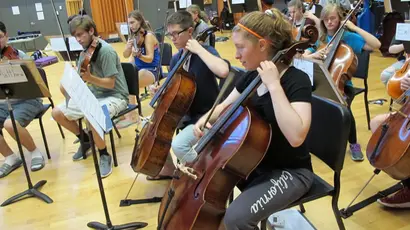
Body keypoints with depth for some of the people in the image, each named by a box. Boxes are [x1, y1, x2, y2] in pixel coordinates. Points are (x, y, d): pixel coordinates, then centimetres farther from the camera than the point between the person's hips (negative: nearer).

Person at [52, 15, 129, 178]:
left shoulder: (105, 50, -19)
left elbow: (110, 84, -22)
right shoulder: (86, 50, 6)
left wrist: (90, 78, -36)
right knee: (57, 113, 0)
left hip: (115, 96, -8)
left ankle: (105, 155, -10)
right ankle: (85, 141, 22)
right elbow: (80, 80, 9)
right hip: (94, 95, 8)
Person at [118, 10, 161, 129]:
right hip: (138, 68, 7)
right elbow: (126, 55, 6)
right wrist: (128, 47, -15)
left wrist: (139, 55, -38)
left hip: (151, 70, -7)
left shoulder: (148, 35, -11)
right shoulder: (135, 36, 10)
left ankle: (132, 115, -22)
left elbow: (150, 58, -18)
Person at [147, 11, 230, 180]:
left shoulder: (205, 51, -16)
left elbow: (223, 71, -39)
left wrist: (199, 49, -29)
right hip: (185, 112, 8)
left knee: (178, 145, -27)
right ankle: (169, 168, 26)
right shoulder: (175, 59, 5)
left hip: (206, 116, -8)